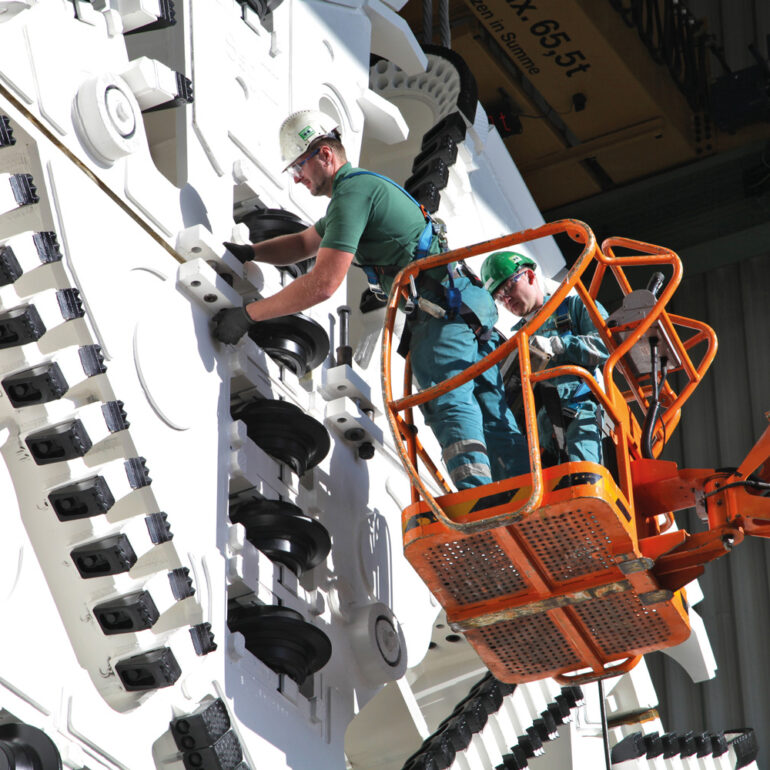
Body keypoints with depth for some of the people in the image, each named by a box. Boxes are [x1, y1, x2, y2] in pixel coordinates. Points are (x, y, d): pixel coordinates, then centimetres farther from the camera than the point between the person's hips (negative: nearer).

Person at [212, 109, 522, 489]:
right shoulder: (362, 185, 23)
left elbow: (323, 283, -18)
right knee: (489, 410, 6)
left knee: (449, 402, -19)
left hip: (439, 306, -10)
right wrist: (248, 252, 20)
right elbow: (304, 243, 36)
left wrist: (247, 315, -13)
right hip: (470, 304, 10)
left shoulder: (352, 193, -10)